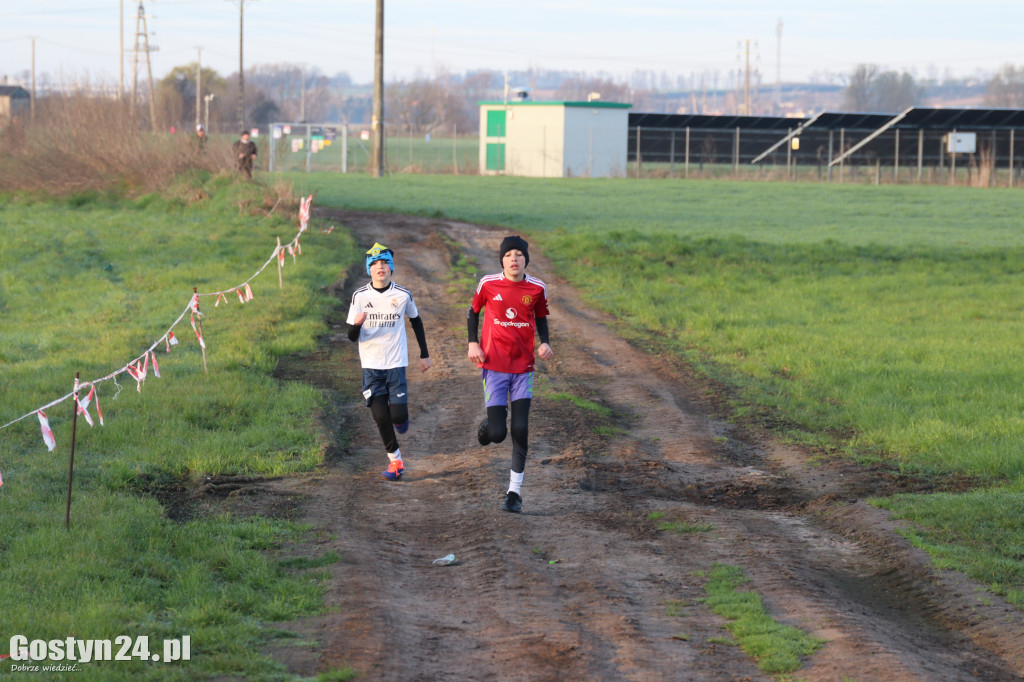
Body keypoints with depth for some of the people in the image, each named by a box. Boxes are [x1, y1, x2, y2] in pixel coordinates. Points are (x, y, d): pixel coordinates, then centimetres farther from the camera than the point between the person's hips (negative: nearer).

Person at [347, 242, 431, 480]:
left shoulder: (403, 295, -5)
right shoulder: (360, 296, -6)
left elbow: (416, 321, 15)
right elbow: (352, 337, -4)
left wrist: (424, 354, 19)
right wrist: (357, 324, -27)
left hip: (396, 363, 0)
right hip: (371, 365, 0)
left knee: (398, 416, -8)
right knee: (380, 417, -4)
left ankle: (400, 418, 30)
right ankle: (395, 460, 14)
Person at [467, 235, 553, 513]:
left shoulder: (537, 289, -1)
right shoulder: (488, 284, -5)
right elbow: (473, 311, 11)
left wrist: (544, 343, -4)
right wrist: (472, 343, -2)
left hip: (523, 368, 1)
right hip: (494, 367, -1)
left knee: (520, 431, -5)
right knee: (497, 434, -9)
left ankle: (514, 492, 7)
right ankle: (487, 425, 30)